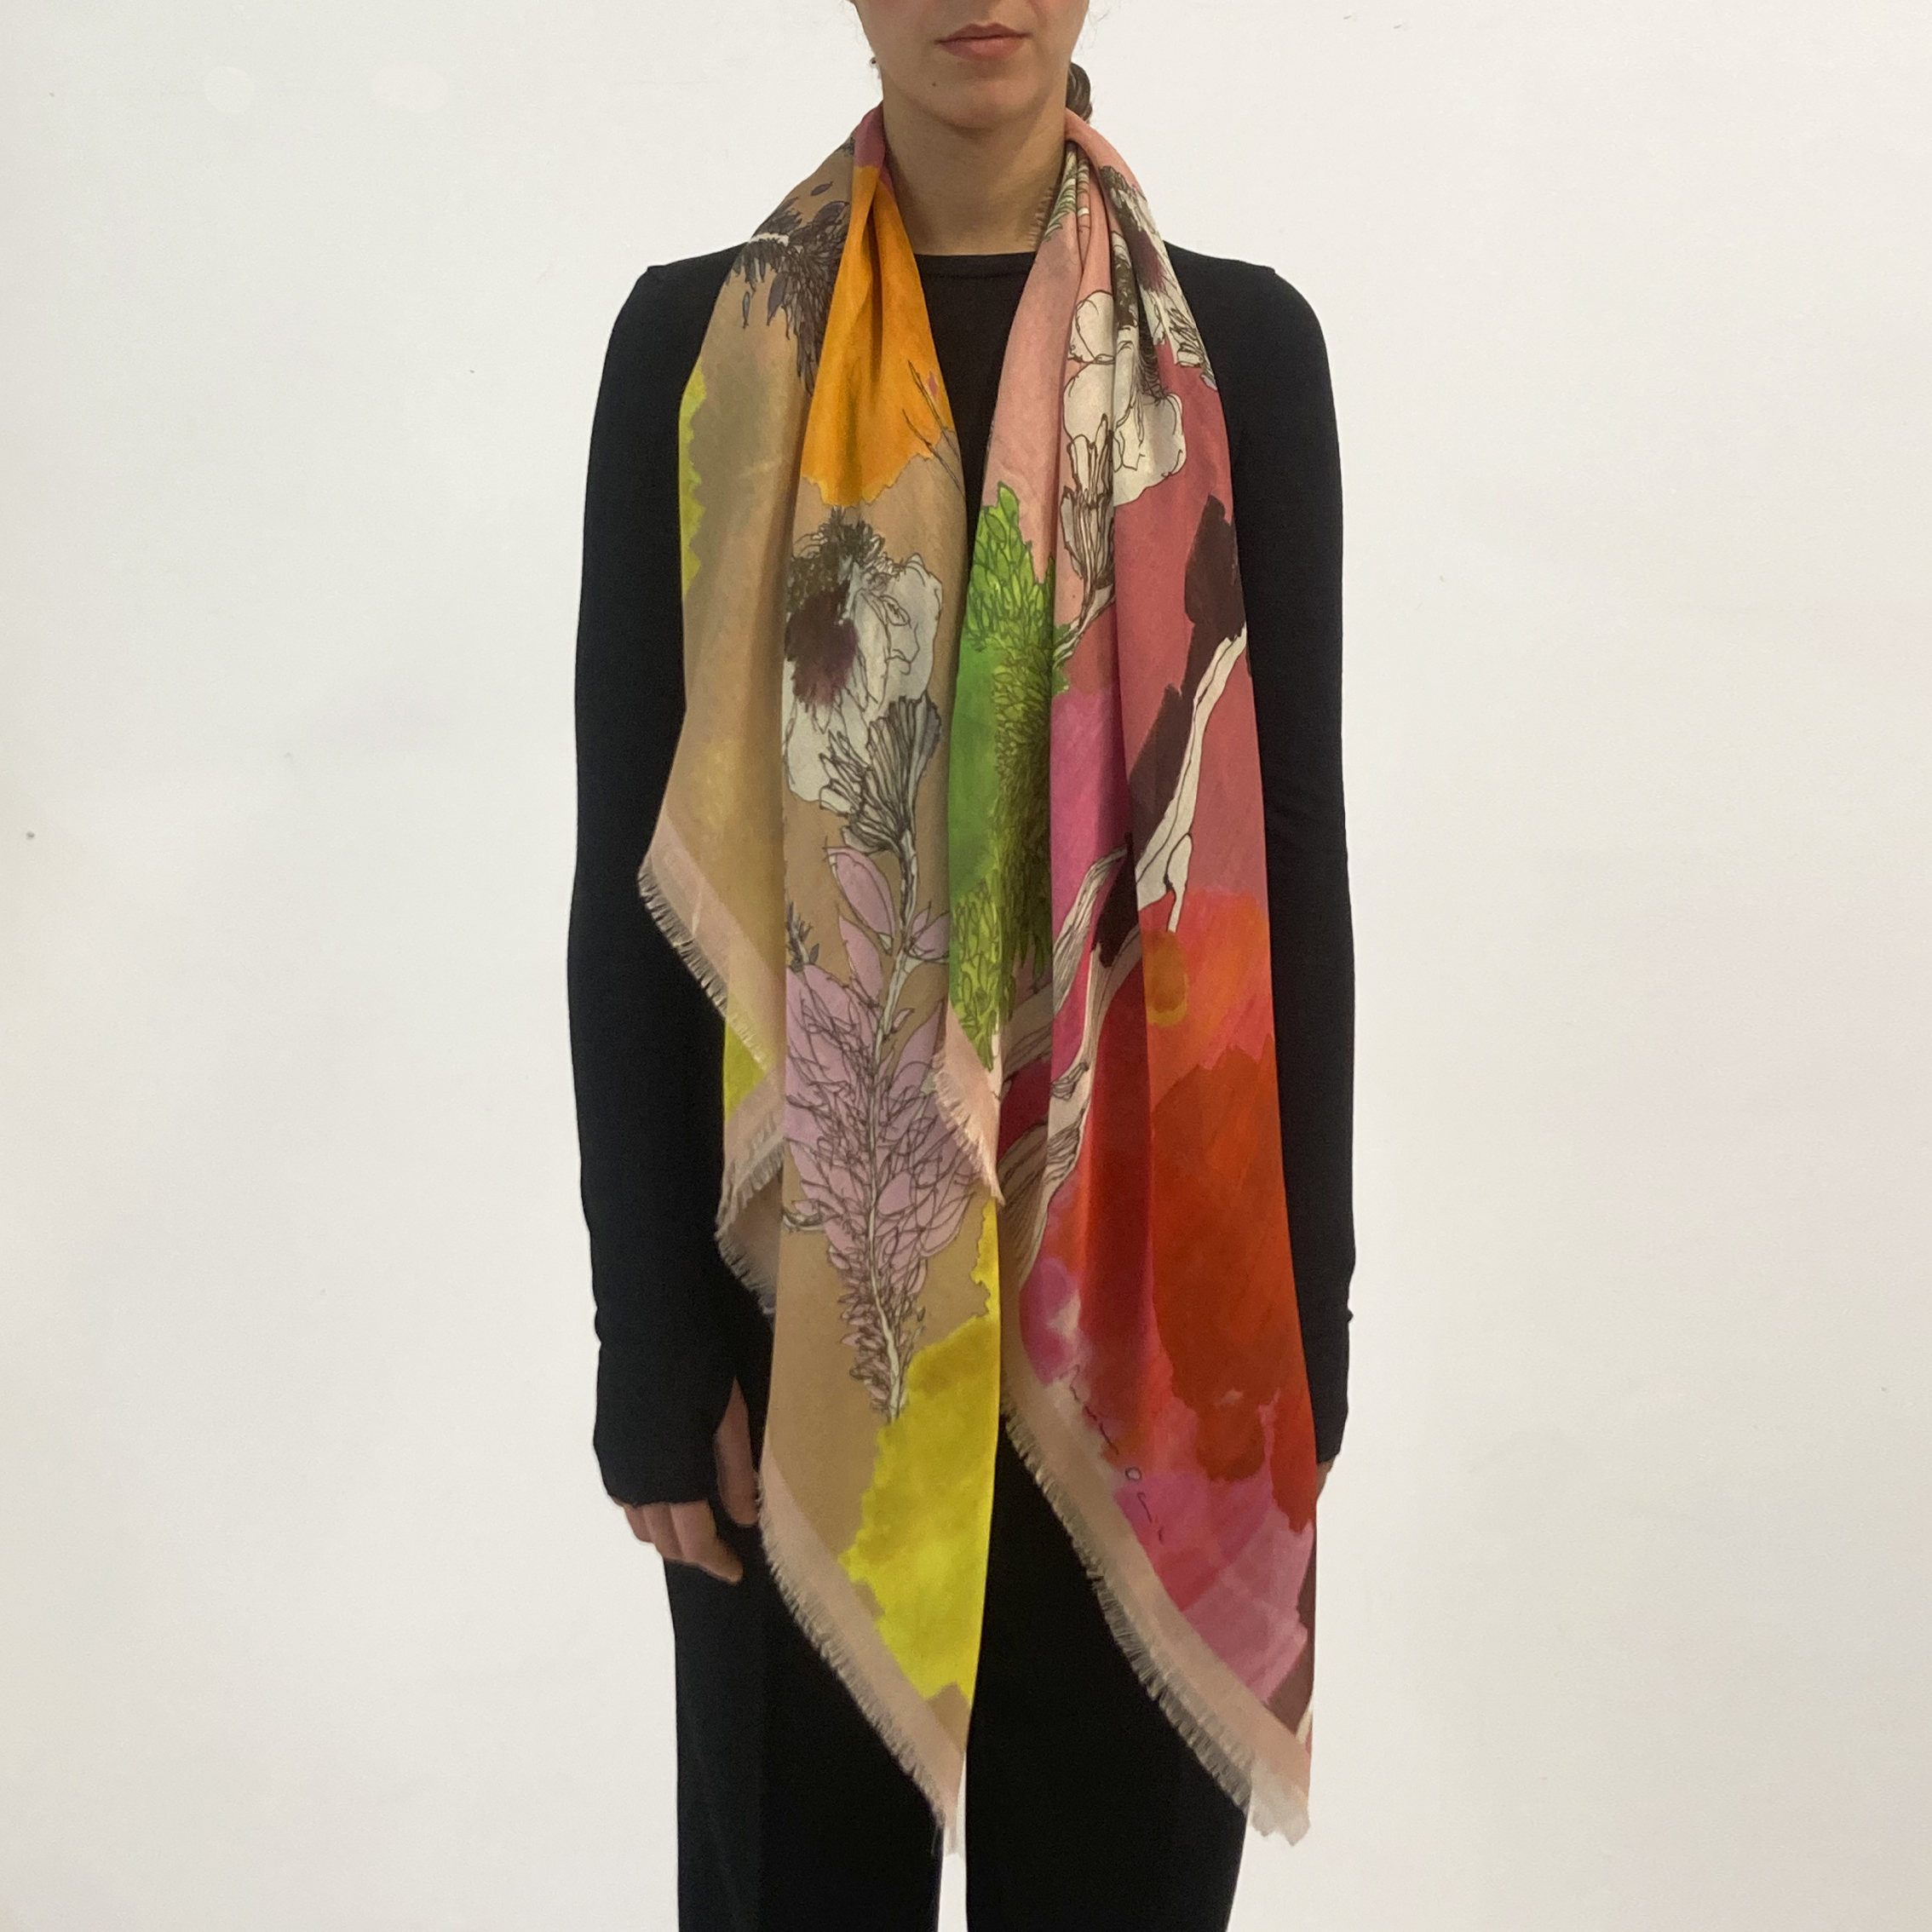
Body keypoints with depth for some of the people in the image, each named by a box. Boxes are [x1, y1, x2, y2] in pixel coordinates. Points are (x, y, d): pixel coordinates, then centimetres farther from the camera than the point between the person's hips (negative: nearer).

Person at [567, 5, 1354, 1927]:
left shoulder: (1242, 343, 2)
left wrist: (1301, 1313, 0)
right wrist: (648, 1335, -4)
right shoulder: (697, 338, 0)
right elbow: (628, 865, -2)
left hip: (1147, 1271, 1)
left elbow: (1296, 851, 2)